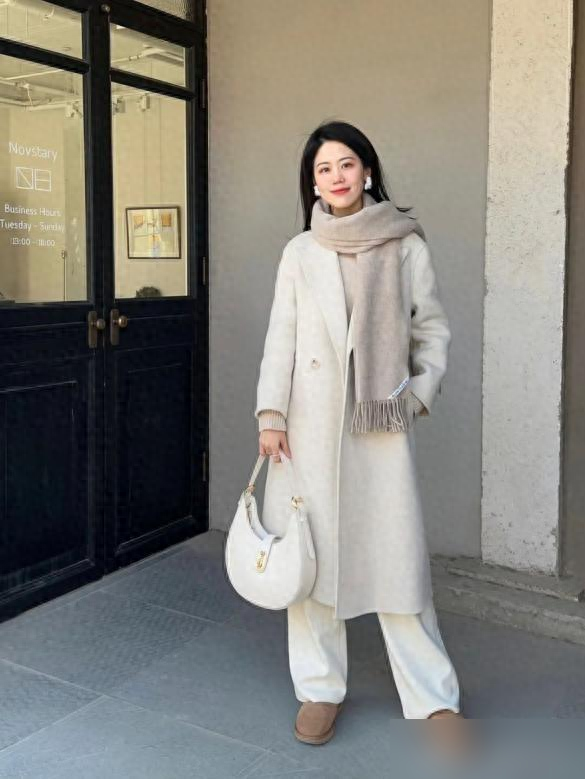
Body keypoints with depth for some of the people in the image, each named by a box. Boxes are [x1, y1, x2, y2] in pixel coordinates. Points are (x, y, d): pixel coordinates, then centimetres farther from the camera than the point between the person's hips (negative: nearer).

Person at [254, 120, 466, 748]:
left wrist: (421, 392, -5)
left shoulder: (406, 244, 4)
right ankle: (320, 687, 20)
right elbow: (280, 337, 4)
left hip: (381, 420, -1)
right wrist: (271, 414, -4)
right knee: (311, 549, 5)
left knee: (397, 553, -1)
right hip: (311, 417, 2)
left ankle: (434, 697, 13)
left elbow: (433, 328, 7)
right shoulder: (300, 251, 7)